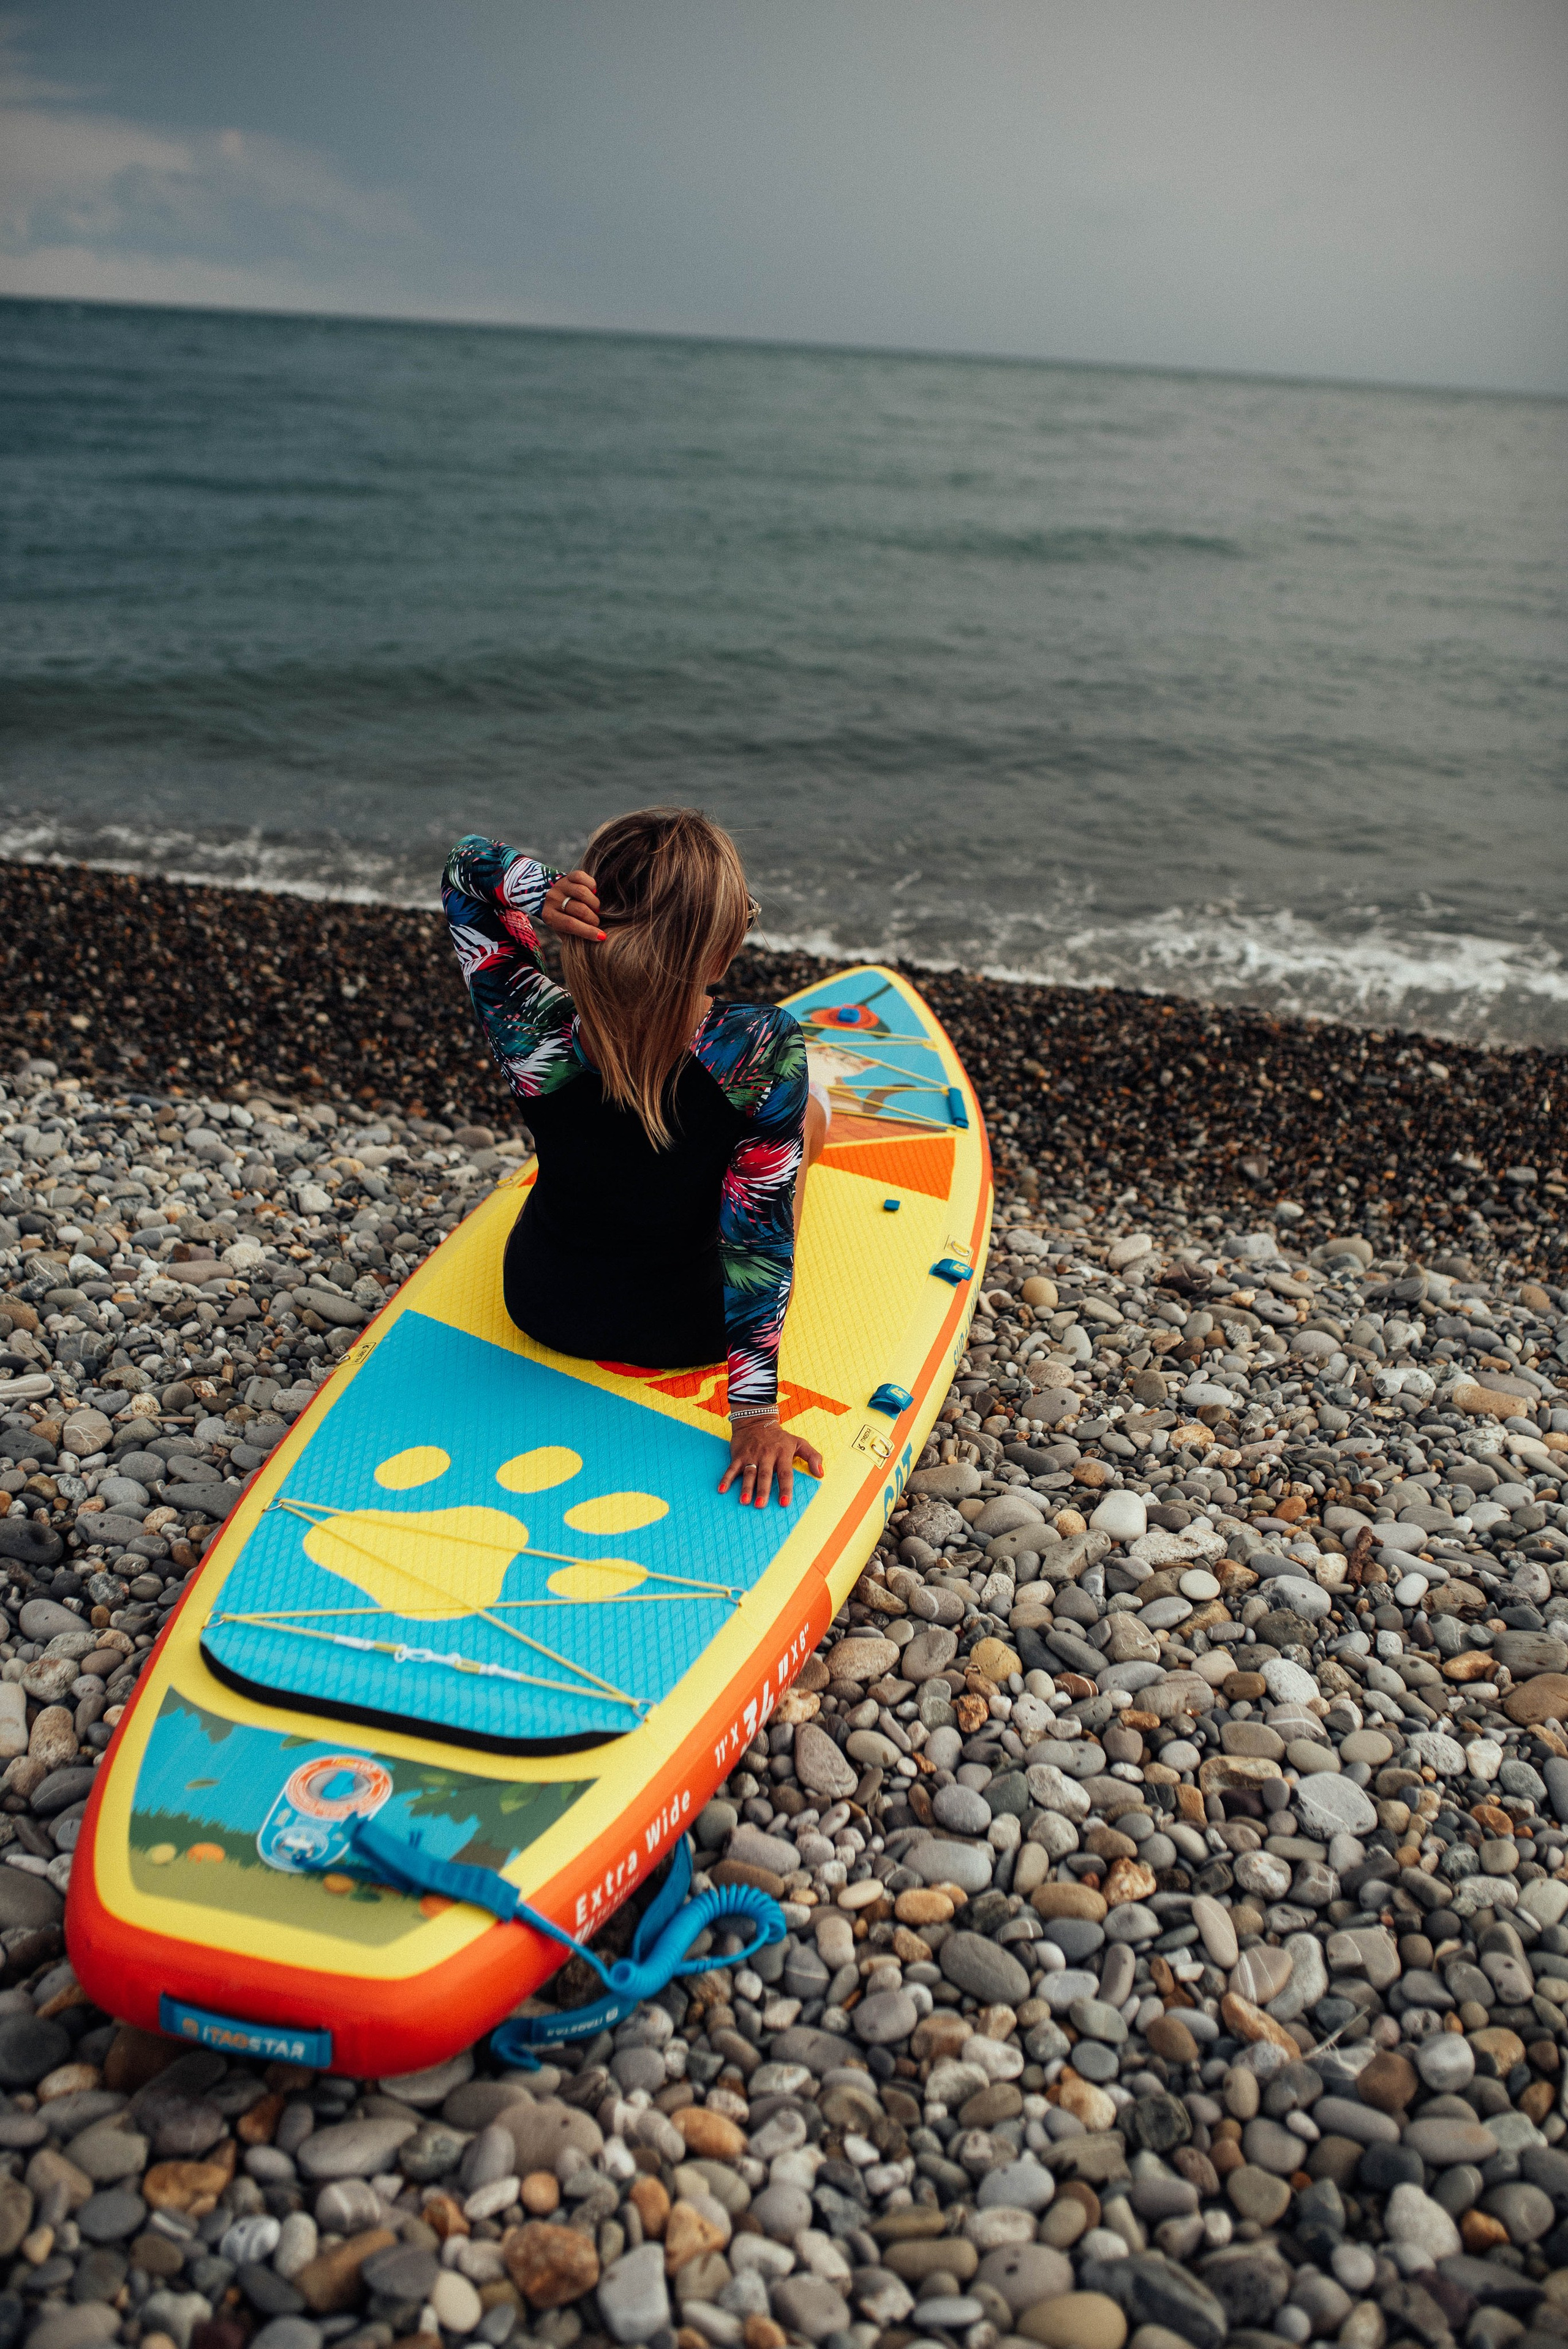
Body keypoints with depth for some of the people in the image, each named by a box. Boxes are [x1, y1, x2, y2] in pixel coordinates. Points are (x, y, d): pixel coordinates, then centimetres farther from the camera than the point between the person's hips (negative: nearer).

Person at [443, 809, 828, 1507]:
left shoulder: (535, 1036, -27)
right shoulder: (763, 1049, -33)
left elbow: (465, 865, -11)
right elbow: (758, 1239, -27)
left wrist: (543, 890, -33)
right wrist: (754, 1412, -17)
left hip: (542, 1309, 2)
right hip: (687, 1331, -2)